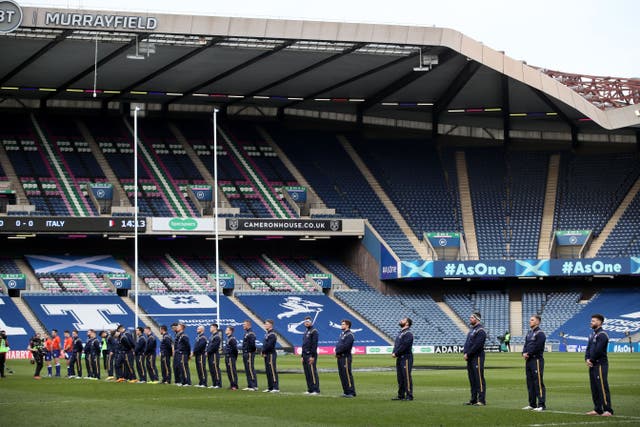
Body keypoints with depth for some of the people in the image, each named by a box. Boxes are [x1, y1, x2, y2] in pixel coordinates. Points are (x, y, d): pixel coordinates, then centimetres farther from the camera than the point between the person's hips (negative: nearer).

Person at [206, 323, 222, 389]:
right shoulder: (212, 336, 18)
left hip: (214, 355, -10)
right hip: (210, 355, 10)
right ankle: (214, 384, 16)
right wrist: (207, 352, 7)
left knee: (216, 369, -9)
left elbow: (214, 346, -19)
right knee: (212, 370, 11)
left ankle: (218, 384, -8)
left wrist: (208, 352, -13)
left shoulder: (217, 336, -13)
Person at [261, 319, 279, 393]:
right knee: (268, 371, 12)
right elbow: (265, 345, 17)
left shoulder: (272, 334, -14)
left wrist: (263, 352, -10)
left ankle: (276, 388, -11)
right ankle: (270, 387, 17)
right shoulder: (267, 334, 17)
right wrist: (263, 352, 1)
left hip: (271, 354, -10)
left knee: (273, 371, -10)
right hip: (267, 355, 10)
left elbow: (269, 345, -21)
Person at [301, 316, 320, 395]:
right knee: (307, 373, 9)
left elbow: (314, 344, -15)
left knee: (312, 373, -10)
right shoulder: (306, 332, 20)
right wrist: (302, 356, 19)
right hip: (305, 355, 9)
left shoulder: (314, 331, -8)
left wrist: (312, 356, -19)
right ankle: (310, 389, 14)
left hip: (311, 355, -9)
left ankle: (316, 390, -9)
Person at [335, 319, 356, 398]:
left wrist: (337, 351, -11)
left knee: (347, 375, -9)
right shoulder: (342, 334, 19)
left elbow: (345, 346, -19)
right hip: (340, 357, 10)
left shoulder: (349, 335, -11)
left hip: (345, 357, -10)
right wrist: (337, 351, 1)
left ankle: (351, 392, -7)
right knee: (342, 374, 12)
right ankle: (346, 391, 18)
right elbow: (338, 344, 19)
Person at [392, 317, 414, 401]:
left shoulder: (408, 333, -10)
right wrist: (393, 352, 1)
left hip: (406, 357, -10)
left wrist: (396, 353, -15)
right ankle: (401, 395, 18)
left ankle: (409, 396, -8)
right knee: (400, 377, 12)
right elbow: (396, 344, 19)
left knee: (407, 377, -9)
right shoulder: (401, 333, 20)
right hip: (399, 358, 10)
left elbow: (404, 346, -19)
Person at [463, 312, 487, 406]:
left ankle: (481, 400, -8)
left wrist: (468, 354, -17)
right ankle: (473, 399, 17)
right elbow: (467, 342, 19)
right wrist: (465, 352, 2)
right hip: (470, 358, 10)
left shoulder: (480, 330, -12)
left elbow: (477, 345, -20)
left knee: (479, 378, -8)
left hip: (477, 357, -10)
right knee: (472, 379, 12)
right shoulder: (472, 329, 19)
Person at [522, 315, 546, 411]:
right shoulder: (529, 333, 18)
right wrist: (524, 353, -3)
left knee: (538, 382, -10)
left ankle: (541, 405, -9)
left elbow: (537, 347, -17)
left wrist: (528, 354, -12)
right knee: (530, 382, 12)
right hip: (528, 360, 9)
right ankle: (532, 404, 19)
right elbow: (526, 345, 16)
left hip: (536, 360, -9)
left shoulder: (540, 334, -10)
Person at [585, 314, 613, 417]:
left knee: (602, 387, -11)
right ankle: (597, 409, 16)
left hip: (600, 364, -10)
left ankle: (608, 410, -11)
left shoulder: (602, 335, -12)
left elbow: (598, 350, -19)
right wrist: (587, 359, -1)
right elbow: (588, 348, 16)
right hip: (592, 365, 10)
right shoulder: (592, 334, 18)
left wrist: (591, 360, -9)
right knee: (594, 388, 11)